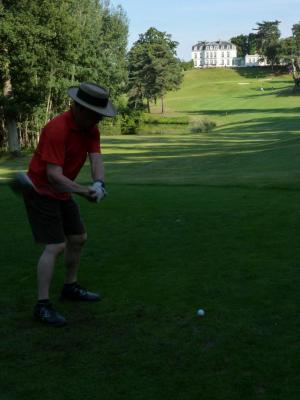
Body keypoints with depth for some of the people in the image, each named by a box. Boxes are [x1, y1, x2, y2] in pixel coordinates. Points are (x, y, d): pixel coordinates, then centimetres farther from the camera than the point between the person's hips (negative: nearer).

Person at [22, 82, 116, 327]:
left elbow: (96, 159, -14)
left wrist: (98, 183, -33)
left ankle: (70, 287, 33)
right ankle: (42, 305, -10)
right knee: (55, 246, -16)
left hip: (63, 193, 9)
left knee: (78, 239, 16)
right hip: (41, 192, -9)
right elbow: (53, 175, -32)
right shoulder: (57, 129, -28)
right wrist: (85, 192, -38)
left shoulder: (90, 129, -2)